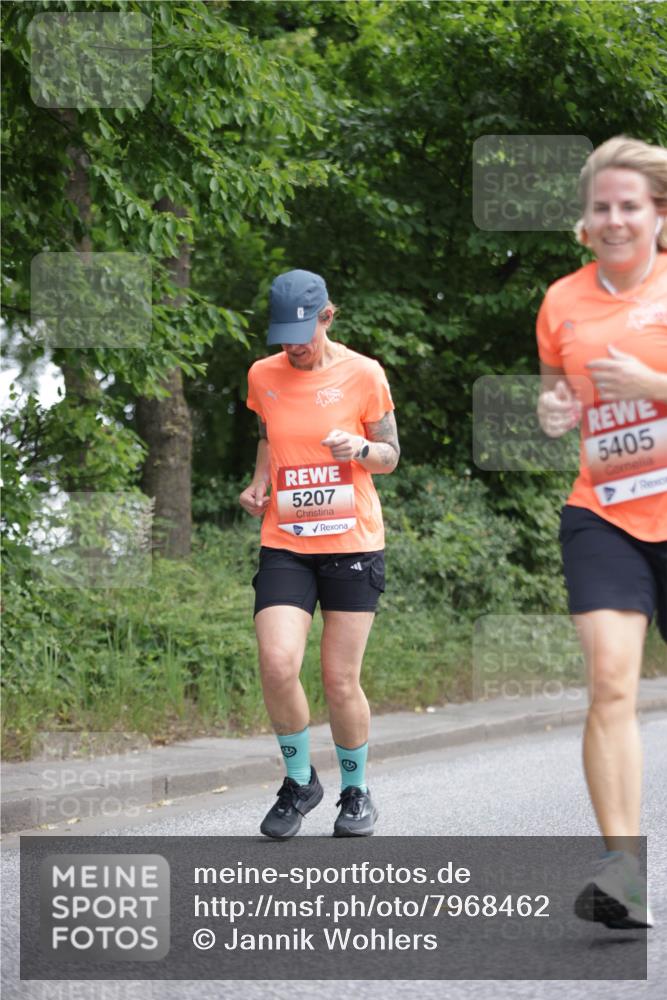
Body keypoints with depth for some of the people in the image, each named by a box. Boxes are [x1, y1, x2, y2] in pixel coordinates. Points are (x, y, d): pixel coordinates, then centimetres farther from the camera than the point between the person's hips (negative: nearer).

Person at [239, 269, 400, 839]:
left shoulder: (363, 374, -3)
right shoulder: (264, 377, 5)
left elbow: (390, 456, 5)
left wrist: (361, 448, -17)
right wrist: (259, 486, 6)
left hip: (353, 542, -2)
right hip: (285, 545, 2)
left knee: (341, 681, -1)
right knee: (277, 665, -16)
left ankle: (356, 790, 23)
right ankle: (299, 781, 8)